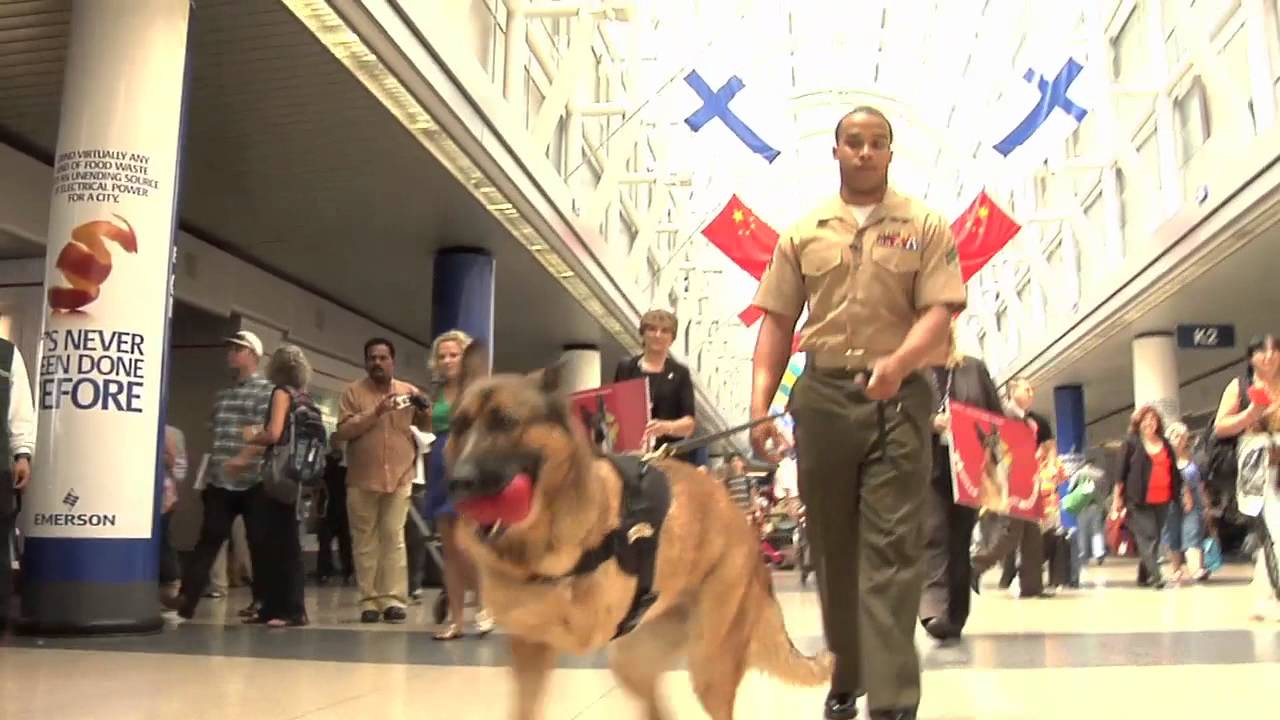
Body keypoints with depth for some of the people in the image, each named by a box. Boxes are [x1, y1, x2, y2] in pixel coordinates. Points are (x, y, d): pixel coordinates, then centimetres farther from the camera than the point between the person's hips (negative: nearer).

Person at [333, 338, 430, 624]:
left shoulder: (409, 391, 9)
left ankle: (394, 599, -1)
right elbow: (341, 432, -7)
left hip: (399, 477, 1)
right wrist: (375, 413, -16)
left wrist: (424, 409, -10)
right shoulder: (353, 392, 3)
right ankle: (369, 600, 8)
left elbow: (428, 426, 10)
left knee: (394, 538, -2)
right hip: (362, 479, 0)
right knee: (365, 540, 3)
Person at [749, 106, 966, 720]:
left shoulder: (925, 228, 6)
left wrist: (899, 362, -25)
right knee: (833, 544, 10)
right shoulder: (803, 233, 12)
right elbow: (777, 324, 9)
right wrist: (760, 406, -1)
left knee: (891, 548, -7)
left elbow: (939, 311, -5)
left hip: (899, 398, -2)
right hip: (822, 395, 3)